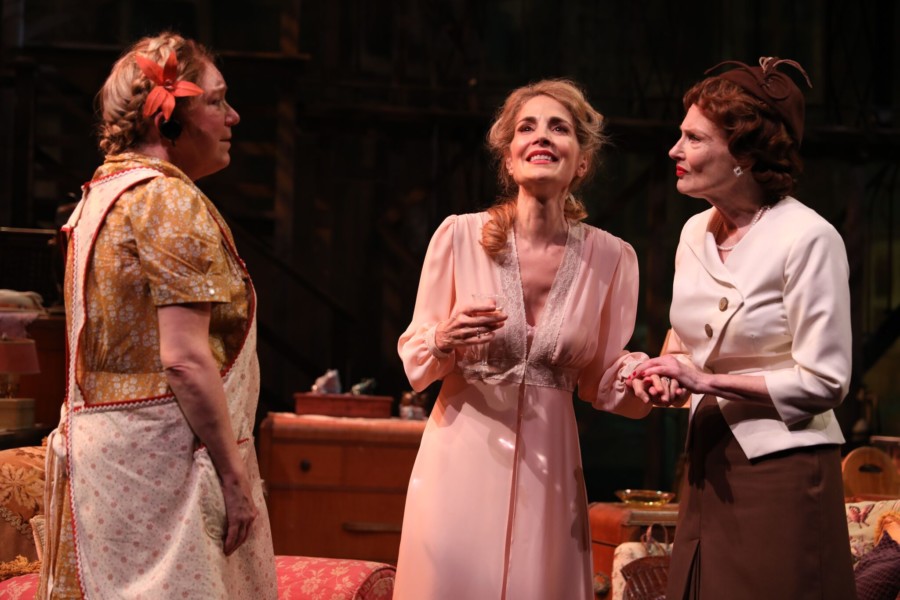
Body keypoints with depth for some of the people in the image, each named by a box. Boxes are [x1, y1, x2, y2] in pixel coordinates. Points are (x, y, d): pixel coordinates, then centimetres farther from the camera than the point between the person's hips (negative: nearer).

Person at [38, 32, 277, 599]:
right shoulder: (171, 200, -12)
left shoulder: (100, 194, 17)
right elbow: (185, 359, -20)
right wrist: (235, 477, -17)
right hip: (159, 454, -9)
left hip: (96, 443, 10)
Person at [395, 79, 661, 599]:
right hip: (462, 459, -1)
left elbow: (601, 380, 9)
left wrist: (642, 380, -12)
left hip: (548, 466, 2)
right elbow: (414, 358, 2)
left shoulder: (610, 257, -2)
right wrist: (445, 340, -19)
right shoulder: (460, 235, -7)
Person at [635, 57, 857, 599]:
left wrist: (706, 380, -15)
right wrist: (670, 372, 2)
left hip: (784, 473, -7)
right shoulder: (696, 233, 9)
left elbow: (824, 382, -15)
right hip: (708, 465, 7)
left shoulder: (808, 239, -14)